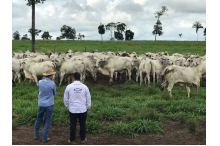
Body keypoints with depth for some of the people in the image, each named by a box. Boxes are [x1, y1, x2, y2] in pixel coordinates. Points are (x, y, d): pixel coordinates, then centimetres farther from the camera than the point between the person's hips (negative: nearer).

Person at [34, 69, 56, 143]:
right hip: (49, 105, -3)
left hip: (41, 104, 4)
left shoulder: (40, 82, -6)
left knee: (39, 119, 22)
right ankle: (44, 138, 9)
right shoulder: (52, 84, -16)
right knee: (48, 121, 7)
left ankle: (36, 135, 29)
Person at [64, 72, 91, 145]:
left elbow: (65, 98, 1)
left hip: (72, 109, -1)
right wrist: (88, 107, 15)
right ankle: (83, 139, 21)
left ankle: (72, 140, 17)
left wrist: (67, 107, 15)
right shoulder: (84, 87, -5)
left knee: (73, 125, 8)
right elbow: (88, 98, 2)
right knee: (82, 124, 12)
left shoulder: (69, 87, -7)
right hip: (83, 109, 1)